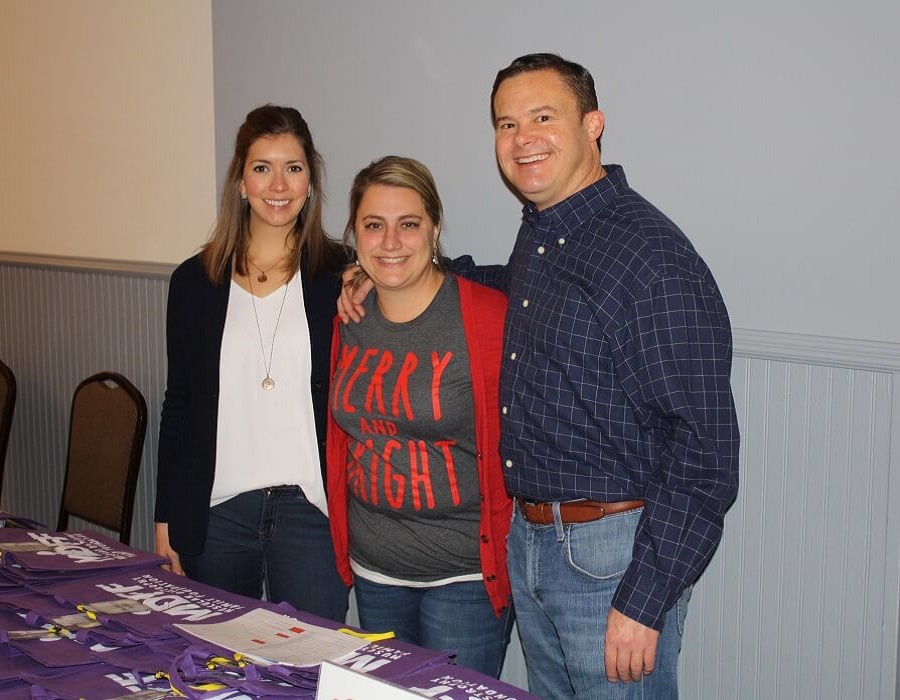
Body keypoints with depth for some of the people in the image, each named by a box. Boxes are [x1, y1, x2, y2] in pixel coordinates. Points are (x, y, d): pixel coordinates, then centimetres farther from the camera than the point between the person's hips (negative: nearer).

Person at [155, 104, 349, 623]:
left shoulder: (340, 278, -1)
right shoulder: (196, 281, 6)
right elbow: (178, 406, 9)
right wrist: (167, 521, 8)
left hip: (310, 510, -2)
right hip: (214, 515, 2)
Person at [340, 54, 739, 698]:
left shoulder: (651, 256, -19)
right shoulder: (537, 236, 7)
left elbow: (704, 450, -20)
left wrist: (642, 602, -21)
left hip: (612, 555, -8)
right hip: (529, 540, 8)